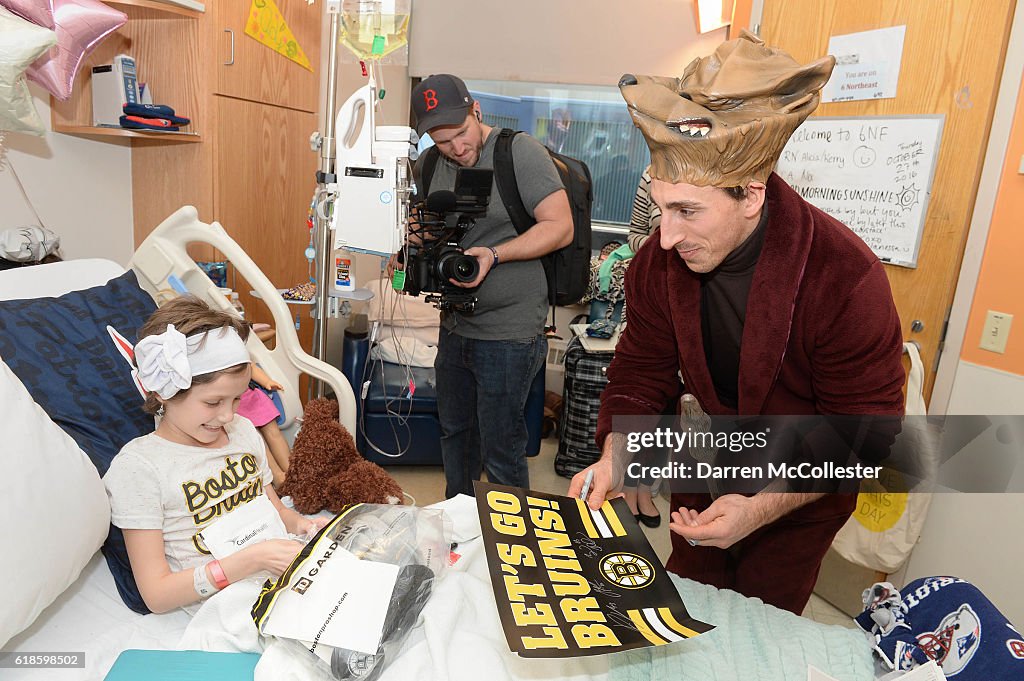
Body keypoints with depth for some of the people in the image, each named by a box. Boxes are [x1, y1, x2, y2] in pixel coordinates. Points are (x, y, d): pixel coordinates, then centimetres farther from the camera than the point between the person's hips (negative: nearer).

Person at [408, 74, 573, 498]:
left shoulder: (520, 151, -11)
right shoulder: (431, 168, 8)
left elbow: (560, 227, -16)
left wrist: (494, 254, -26)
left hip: (508, 331, -7)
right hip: (454, 326, 7)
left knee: (500, 453, 2)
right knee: (454, 432, 22)